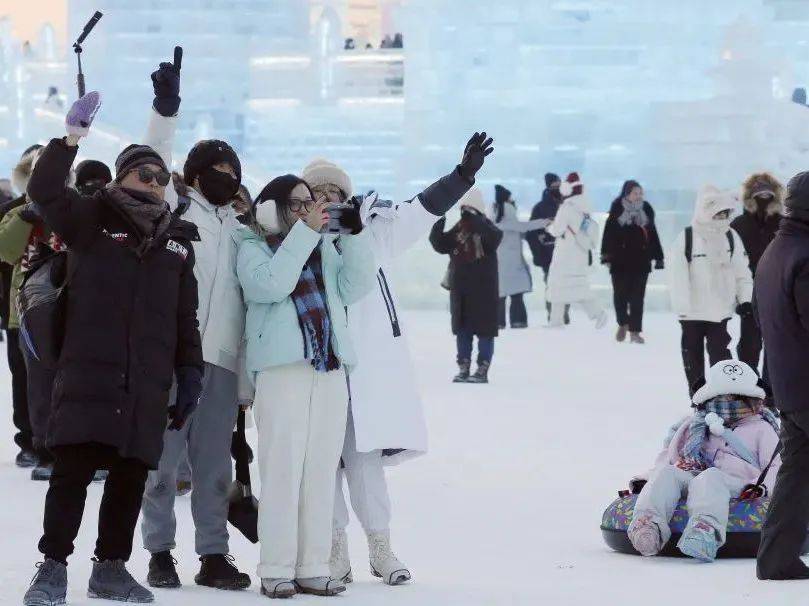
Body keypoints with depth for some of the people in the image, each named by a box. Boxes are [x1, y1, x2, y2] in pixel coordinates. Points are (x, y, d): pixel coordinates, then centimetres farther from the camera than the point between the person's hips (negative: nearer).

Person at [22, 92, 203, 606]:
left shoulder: (177, 240, 17)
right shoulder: (93, 219, 5)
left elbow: (186, 316, 19)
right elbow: (45, 190, -11)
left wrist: (190, 372, 14)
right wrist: (72, 138, -22)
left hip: (148, 383, 4)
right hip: (89, 371, -4)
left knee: (132, 475, 7)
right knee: (73, 469, -8)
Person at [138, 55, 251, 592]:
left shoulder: (239, 229, 21)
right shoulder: (176, 207, 7)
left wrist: (249, 375, 16)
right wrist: (165, 109, -25)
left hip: (221, 361, 5)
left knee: (215, 464, 6)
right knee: (164, 457, -1)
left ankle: (214, 555, 11)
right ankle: (160, 552, 6)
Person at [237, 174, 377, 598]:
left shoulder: (326, 247, 19)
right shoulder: (254, 247, 6)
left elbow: (355, 288, 8)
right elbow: (271, 284, -13)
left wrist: (355, 236, -2)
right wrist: (305, 231, -11)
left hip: (330, 368, 5)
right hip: (281, 368, -5)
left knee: (321, 470, 3)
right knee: (283, 470, -8)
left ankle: (312, 567, 6)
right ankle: (276, 571, -6)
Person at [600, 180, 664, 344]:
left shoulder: (646, 210, 8)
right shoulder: (617, 210, -2)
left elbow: (653, 235, 14)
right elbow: (609, 234, -3)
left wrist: (658, 257, 14)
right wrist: (606, 254, -10)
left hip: (641, 261, 2)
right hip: (620, 261, -2)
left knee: (637, 296, -1)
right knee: (620, 294, 3)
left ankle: (635, 331, 3)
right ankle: (622, 324, 25)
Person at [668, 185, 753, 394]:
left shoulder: (731, 237, 2)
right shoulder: (686, 239, -12)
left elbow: (741, 272, 9)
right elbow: (678, 278, -13)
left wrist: (745, 299, -1)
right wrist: (683, 311, -15)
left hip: (721, 309, 2)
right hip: (693, 312, -2)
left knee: (720, 354, 1)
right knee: (693, 356, 9)